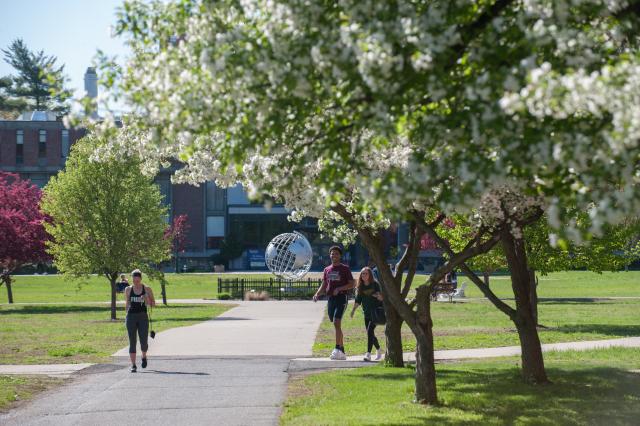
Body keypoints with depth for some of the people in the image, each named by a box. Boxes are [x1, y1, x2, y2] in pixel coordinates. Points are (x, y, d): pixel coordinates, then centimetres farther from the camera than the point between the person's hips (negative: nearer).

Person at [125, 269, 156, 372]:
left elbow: (153, 304, 6)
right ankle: (133, 365, 0)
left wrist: (147, 300, -14)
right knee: (132, 342, -3)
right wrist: (127, 316, 13)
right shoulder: (128, 290, 6)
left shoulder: (147, 289, 2)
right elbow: (127, 304, 16)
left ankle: (144, 357, 28)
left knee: (144, 341, -4)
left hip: (143, 317, -1)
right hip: (131, 316, 1)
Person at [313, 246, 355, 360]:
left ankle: (337, 349, -22)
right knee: (337, 325, 8)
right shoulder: (327, 270, 16)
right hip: (330, 298, 6)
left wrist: (339, 288, -16)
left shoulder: (345, 268, 2)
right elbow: (323, 286, 18)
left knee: (337, 323, -20)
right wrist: (317, 294, -1)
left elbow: (352, 284, -2)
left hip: (341, 298, -6)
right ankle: (342, 352, 14)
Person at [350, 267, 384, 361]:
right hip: (366, 313, 5)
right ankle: (378, 350, 34)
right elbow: (358, 301, 9)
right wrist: (353, 310, -4)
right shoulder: (360, 286, 6)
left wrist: (379, 296, -29)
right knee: (370, 333, 11)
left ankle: (368, 353, -22)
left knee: (370, 330, -19)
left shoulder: (375, 284, -6)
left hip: (376, 312, -5)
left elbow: (382, 298, -7)